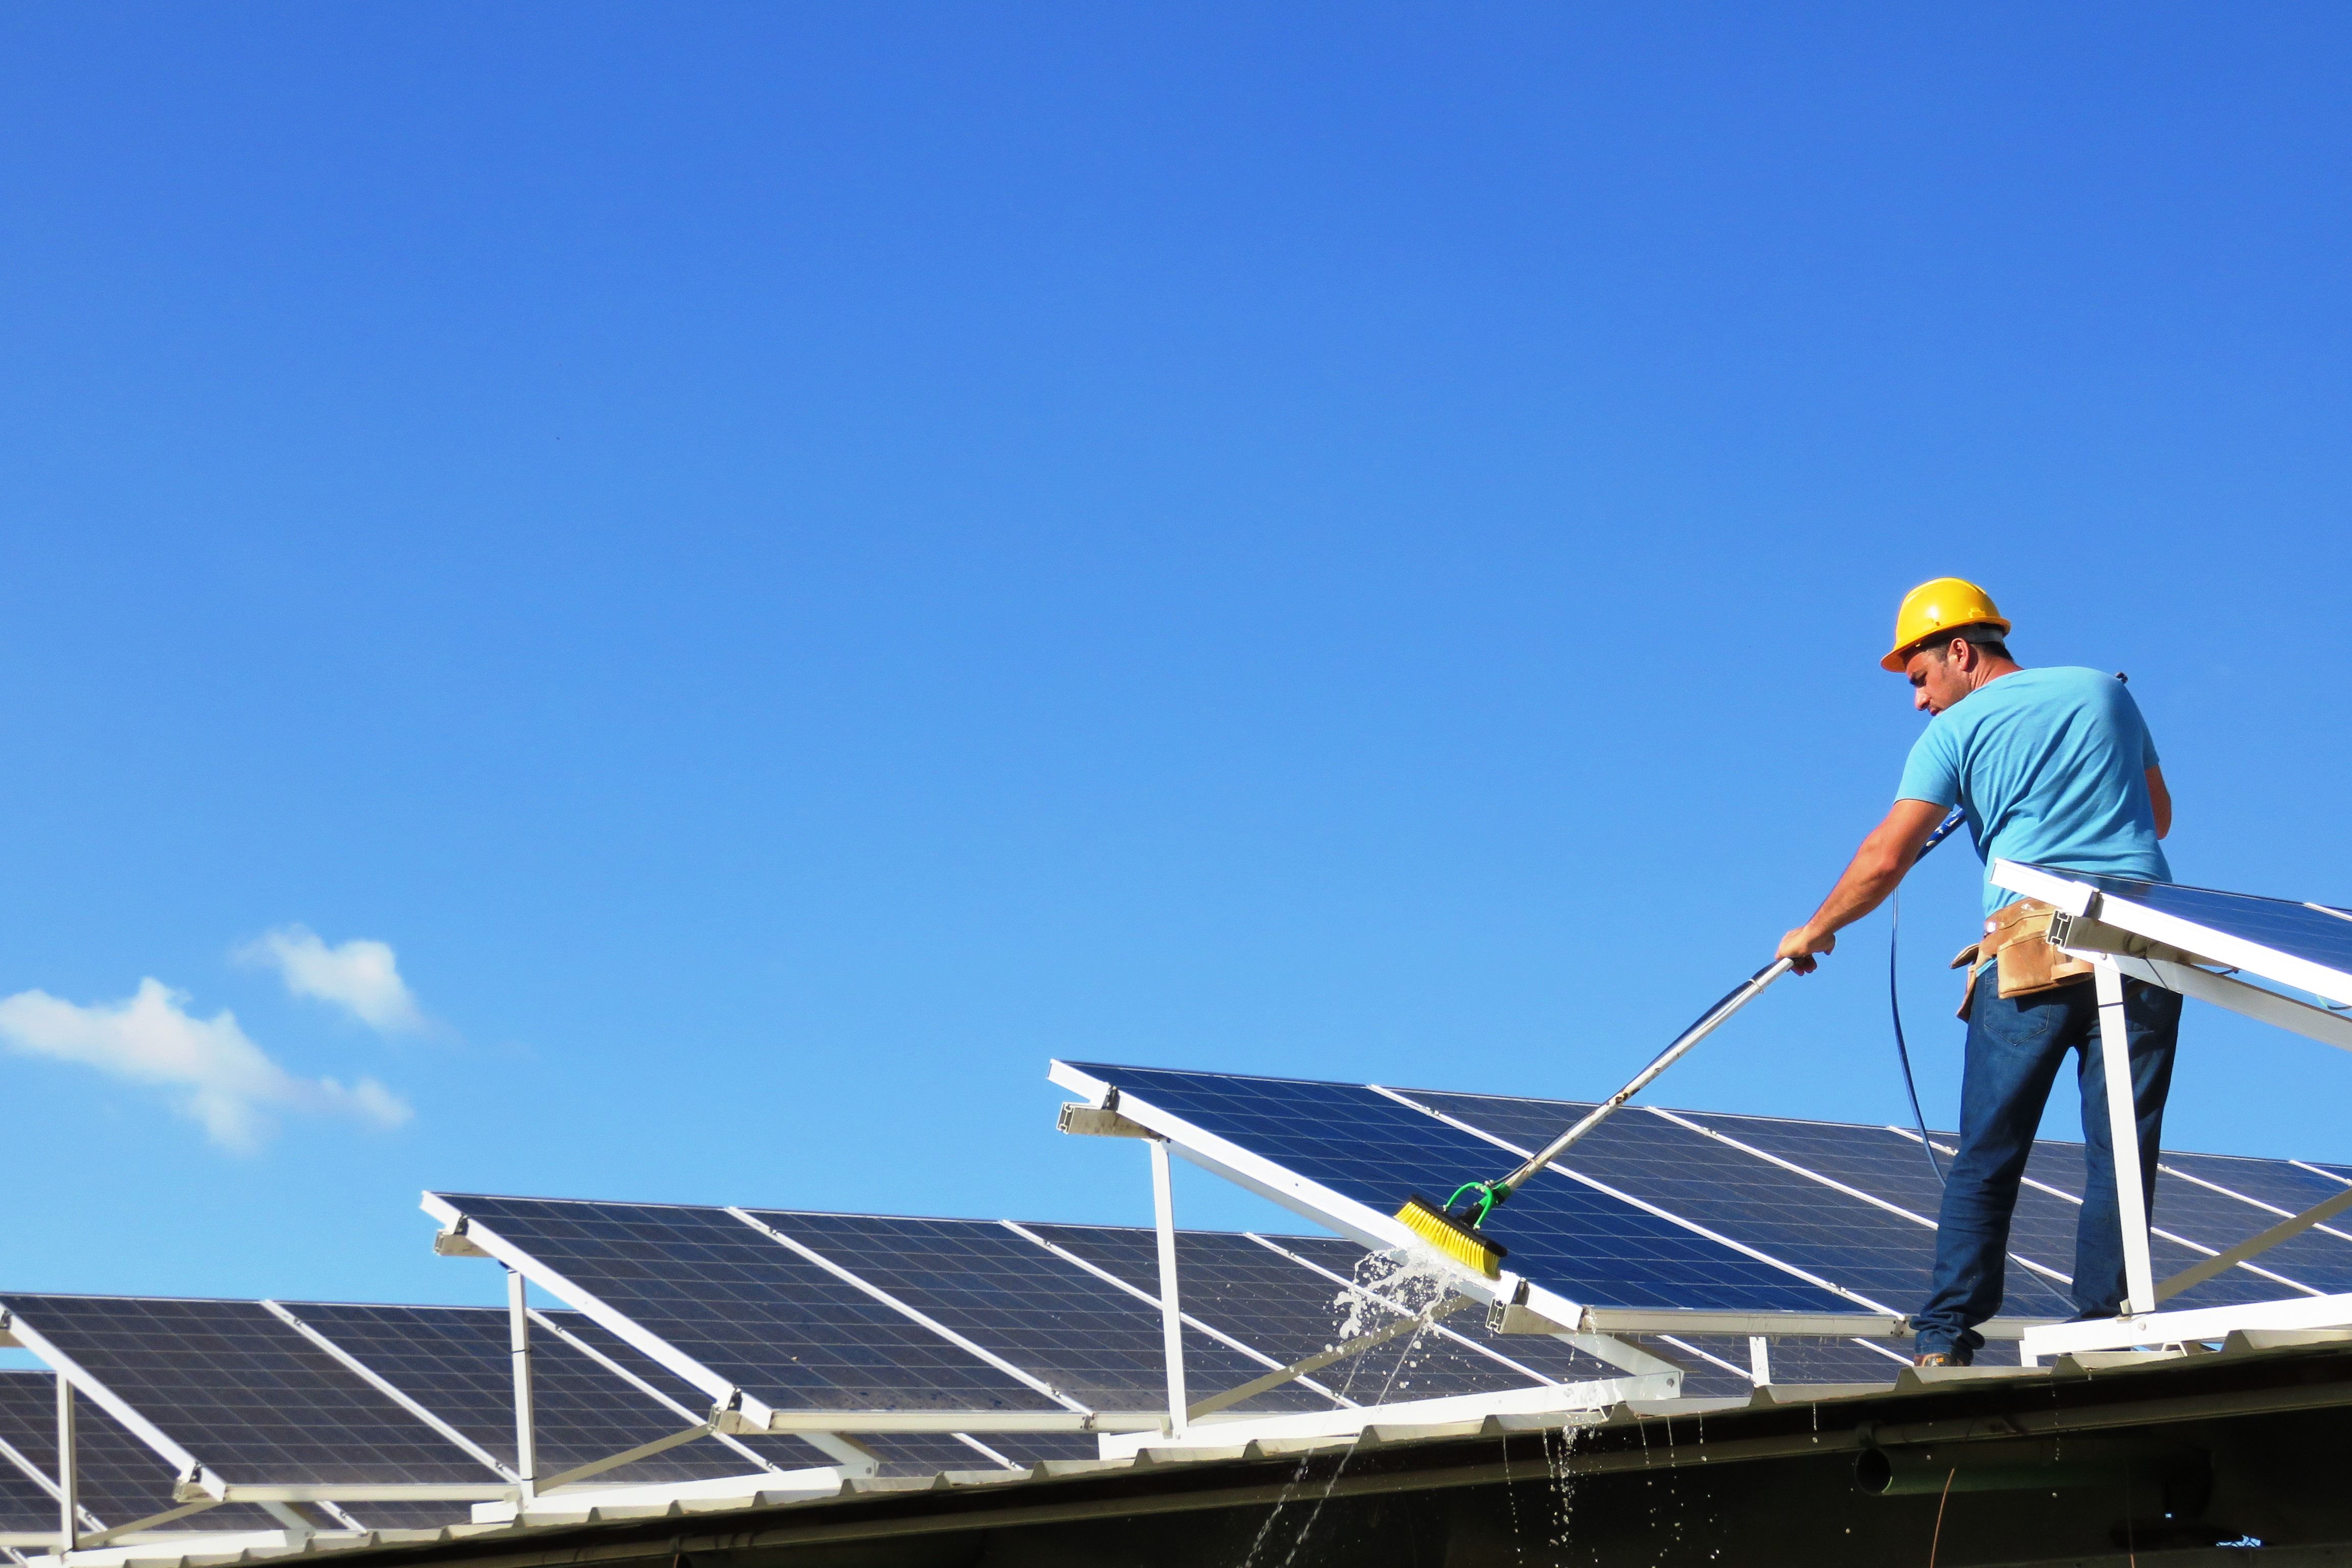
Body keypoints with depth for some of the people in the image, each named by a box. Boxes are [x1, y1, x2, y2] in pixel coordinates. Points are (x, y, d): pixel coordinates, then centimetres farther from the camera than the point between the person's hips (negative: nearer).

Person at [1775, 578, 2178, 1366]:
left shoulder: (1957, 731, 5)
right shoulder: (2106, 691, 16)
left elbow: (1885, 858, 0)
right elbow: (2159, 817, 26)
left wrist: (1814, 932, 14)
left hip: (2032, 951, -3)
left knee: (1986, 1160, 4)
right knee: (2120, 1154, 3)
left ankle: (1946, 1338, 1)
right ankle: (2104, 1329, -2)